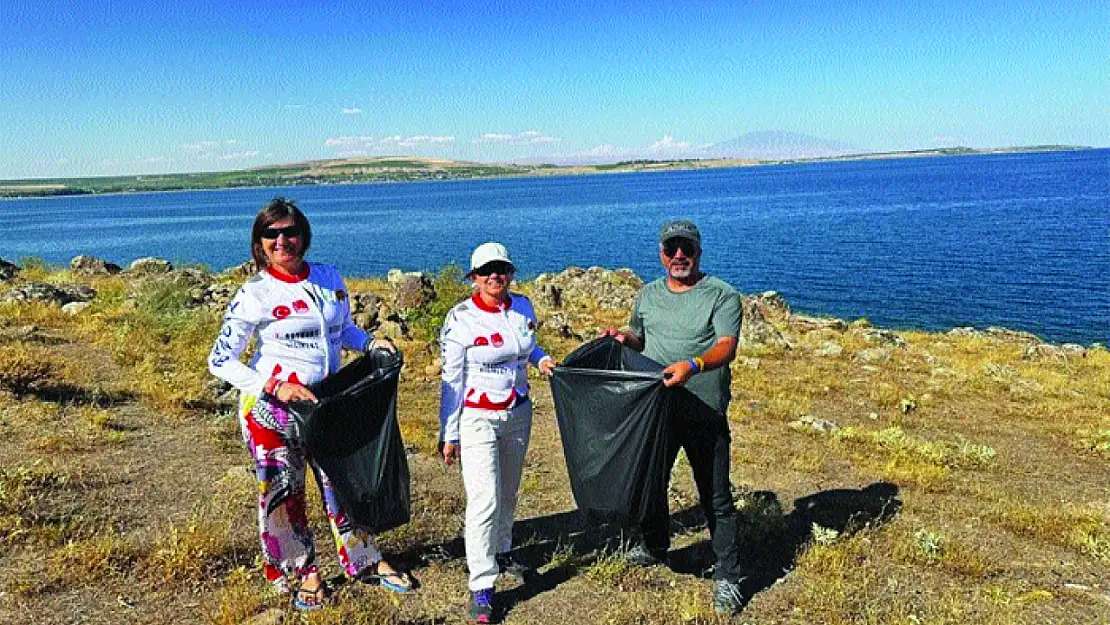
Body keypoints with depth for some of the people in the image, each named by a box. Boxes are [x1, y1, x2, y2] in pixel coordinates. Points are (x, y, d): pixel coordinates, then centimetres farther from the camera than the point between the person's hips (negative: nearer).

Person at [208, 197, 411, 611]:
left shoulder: (330, 278, 1)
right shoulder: (255, 294, -11)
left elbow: (343, 329, 17)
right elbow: (220, 360, -12)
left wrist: (370, 342, -4)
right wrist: (275, 387, -24)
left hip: (324, 401, 4)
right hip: (270, 408, -3)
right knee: (282, 490, 8)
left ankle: (365, 562, 29)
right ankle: (302, 571, 29)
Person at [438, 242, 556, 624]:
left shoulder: (522, 307, 0)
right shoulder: (461, 319, -14)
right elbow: (452, 380, -11)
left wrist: (542, 359, -1)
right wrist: (449, 435, -9)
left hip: (518, 414, 5)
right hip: (477, 418, -5)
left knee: (508, 493, 18)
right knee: (485, 500, -10)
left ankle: (500, 553, 41)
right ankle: (481, 586, 0)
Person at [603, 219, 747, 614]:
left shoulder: (721, 296, -6)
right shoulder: (647, 296, 11)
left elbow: (726, 347, -20)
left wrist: (692, 365, -38)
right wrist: (625, 338, 3)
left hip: (704, 415, -5)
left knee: (716, 497, 0)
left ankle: (728, 577, 13)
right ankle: (654, 546, 45)